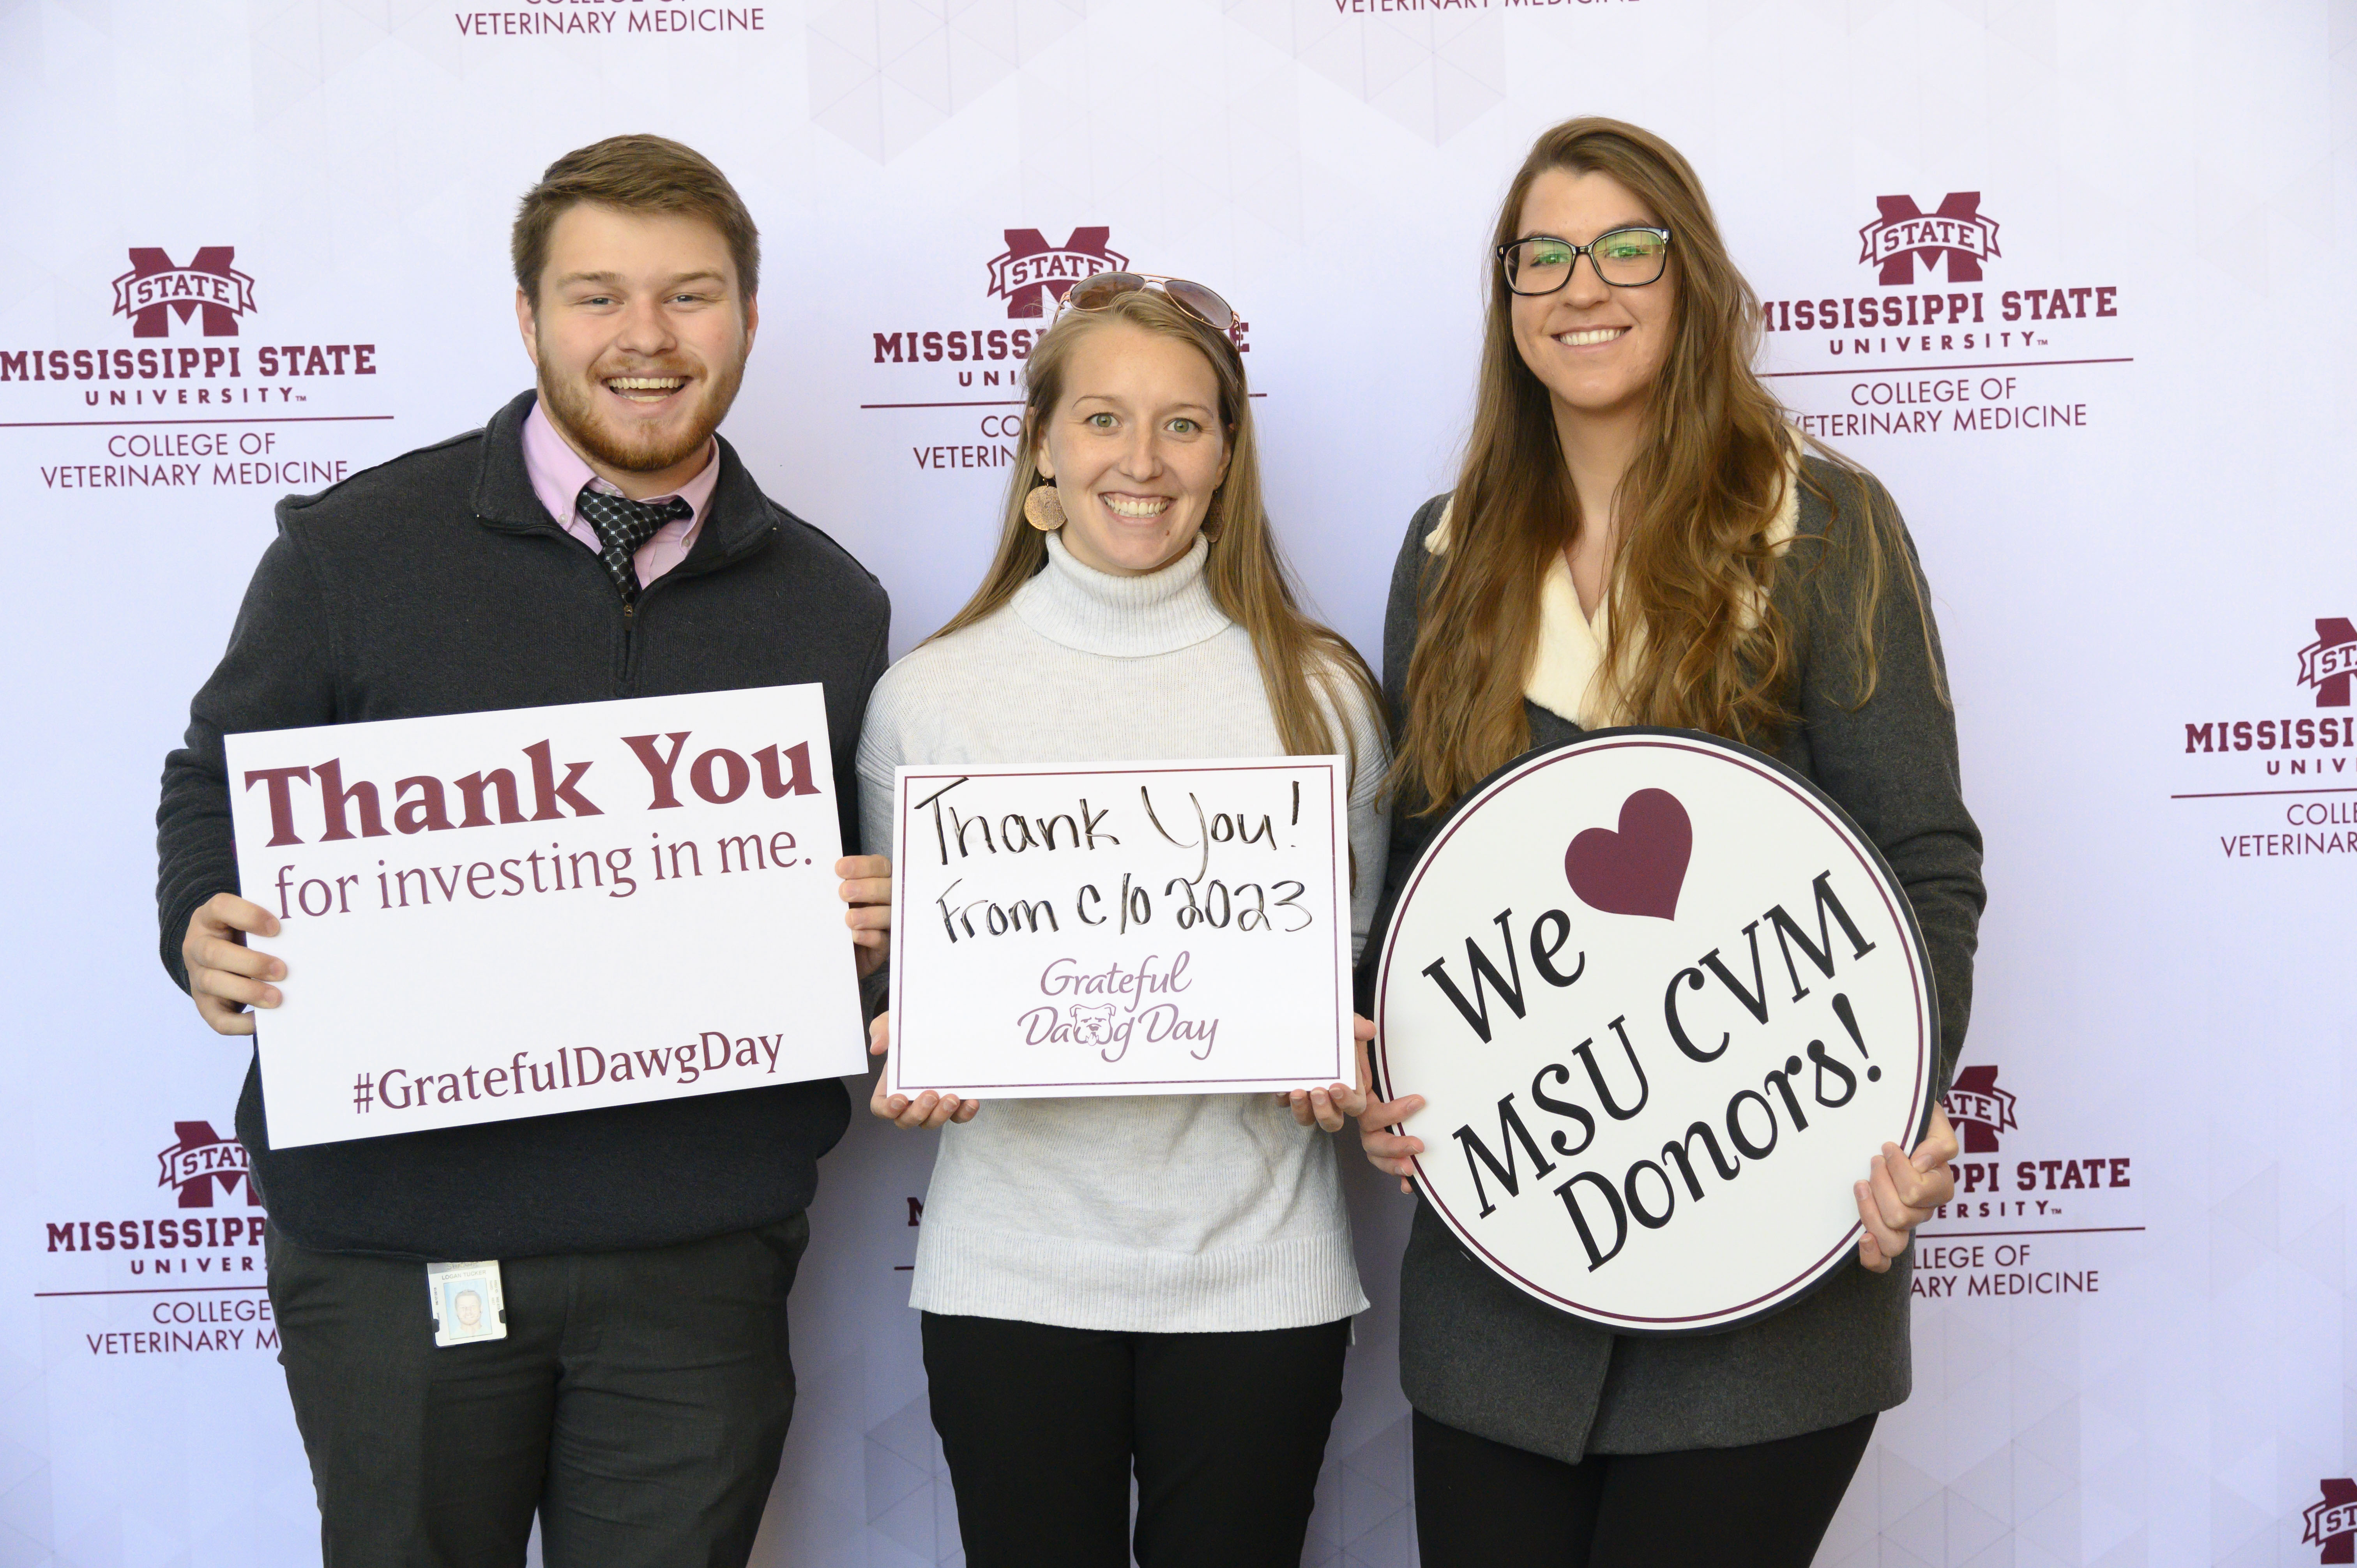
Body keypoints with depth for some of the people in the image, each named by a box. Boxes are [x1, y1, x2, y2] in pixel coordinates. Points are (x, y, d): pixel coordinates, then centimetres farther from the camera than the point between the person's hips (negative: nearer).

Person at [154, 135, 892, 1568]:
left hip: (701, 1254, 2)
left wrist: (872, 927, -7)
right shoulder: (353, 547, -1)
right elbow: (218, 791, 7)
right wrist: (208, 937, -13)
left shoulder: (833, 604, 7)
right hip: (393, 1242, -1)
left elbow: (861, 895, 15)